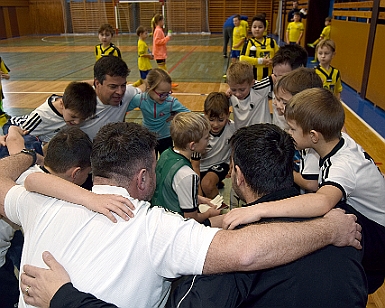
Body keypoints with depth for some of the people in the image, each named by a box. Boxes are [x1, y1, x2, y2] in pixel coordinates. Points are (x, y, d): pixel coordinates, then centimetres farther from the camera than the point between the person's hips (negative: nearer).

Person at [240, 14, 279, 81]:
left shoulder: (271, 41, 6)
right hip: (254, 77, -3)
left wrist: (273, 61, -10)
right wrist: (260, 61, -17)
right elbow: (242, 58, -18)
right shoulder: (249, 42, -6)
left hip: (269, 77, 4)